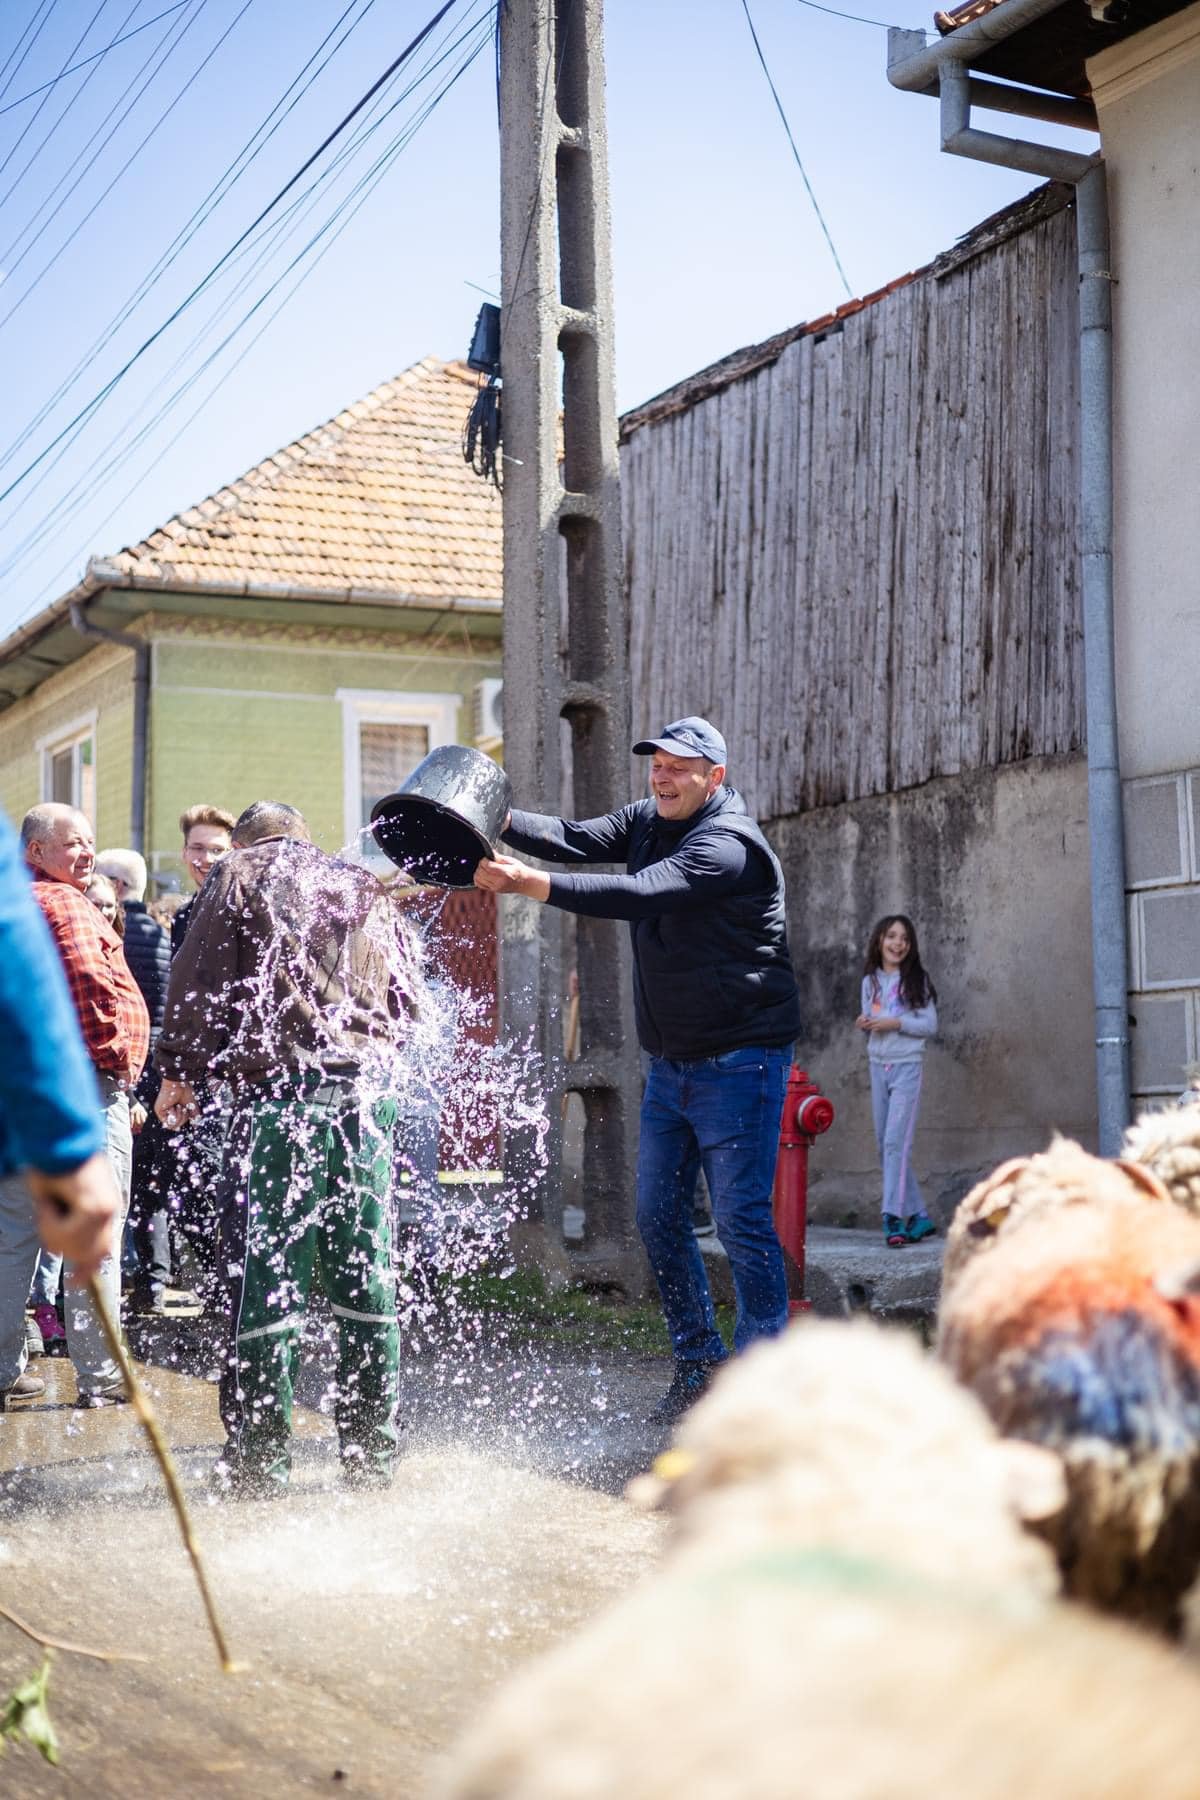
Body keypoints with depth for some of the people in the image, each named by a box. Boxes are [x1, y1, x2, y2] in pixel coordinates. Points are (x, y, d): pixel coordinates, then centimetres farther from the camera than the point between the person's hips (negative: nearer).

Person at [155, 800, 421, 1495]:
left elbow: (197, 980, 2)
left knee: (265, 1278, -2)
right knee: (366, 1276, 8)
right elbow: (407, 998, 23)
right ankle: (374, 1450, 13)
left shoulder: (240, 875, 8)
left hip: (279, 1092, -4)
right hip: (367, 1093, 4)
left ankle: (259, 1457, 1)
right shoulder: (368, 890, 21)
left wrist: (180, 1072, 9)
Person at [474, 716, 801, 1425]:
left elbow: (638, 894, -31)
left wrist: (527, 882, -37)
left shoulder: (728, 845, -18)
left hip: (739, 1060, -8)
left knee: (742, 1217, -7)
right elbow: (577, 838, -4)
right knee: (659, 1215, 9)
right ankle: (699, 1366, 20)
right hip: (671, 1062, 8)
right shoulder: (649, 822, 9)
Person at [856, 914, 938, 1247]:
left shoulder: (917, 980, -1)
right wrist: (864, 1025, -5)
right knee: (885, 1145, 6)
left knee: (896, 1141, -16)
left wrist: (896, 1023, -16)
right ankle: (919, 1215, 14)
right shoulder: (870, 981, 11)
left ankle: (893, 1217, -18)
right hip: (877, 1065, 5)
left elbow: (930, 1025, -4)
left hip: (907, 1066, -5)